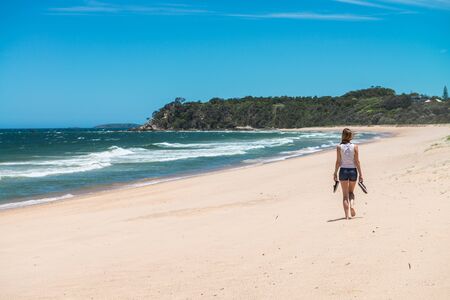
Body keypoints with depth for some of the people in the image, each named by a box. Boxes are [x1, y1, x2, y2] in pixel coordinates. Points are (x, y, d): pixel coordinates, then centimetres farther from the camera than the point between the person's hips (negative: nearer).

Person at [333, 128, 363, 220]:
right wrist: (360, 174, 1)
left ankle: (347, 214, 3)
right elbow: (357, 161, -4)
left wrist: (335, 173, 4)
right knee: (351, 192, 20)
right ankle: (352, 205, -6)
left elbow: (338, 162, -5)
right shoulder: (355, 147, -4)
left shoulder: (339, 147, -5)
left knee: (345, 194, 8)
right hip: (353, 170, 1)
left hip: (343, 171, -1)